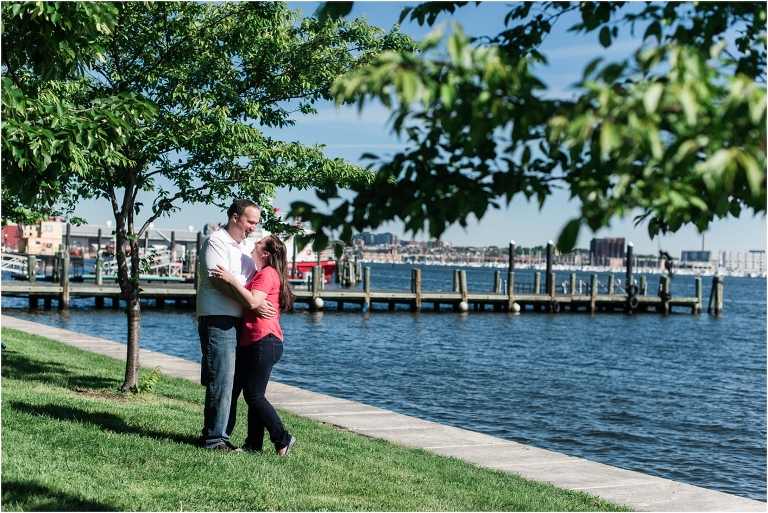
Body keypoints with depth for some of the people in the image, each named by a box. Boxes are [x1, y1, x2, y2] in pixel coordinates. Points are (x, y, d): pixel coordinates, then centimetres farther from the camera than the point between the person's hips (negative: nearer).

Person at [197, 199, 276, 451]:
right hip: (218, 321, -9)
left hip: (239, 322, 9)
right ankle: (214, 438, 0)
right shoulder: (216, 242, -9)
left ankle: (219, 434, 18)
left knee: (231, 382, 10)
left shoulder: (246, 246, 19)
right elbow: (220, 281, -19)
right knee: (221, 381, -7)